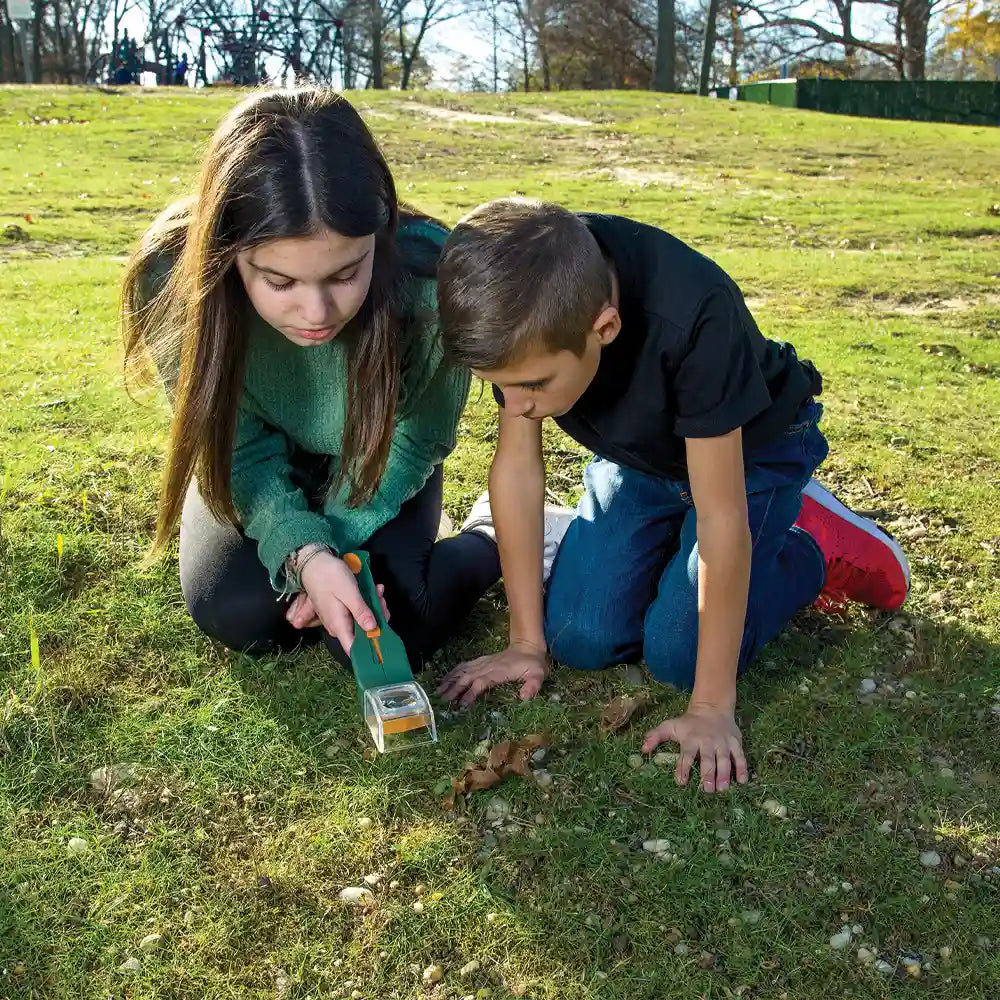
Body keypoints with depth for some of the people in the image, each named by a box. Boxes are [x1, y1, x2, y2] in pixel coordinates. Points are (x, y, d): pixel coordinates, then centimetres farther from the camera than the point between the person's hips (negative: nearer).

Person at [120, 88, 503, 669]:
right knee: (239, 615, -20)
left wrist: (334, 544, -23)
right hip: (263, 467, 2)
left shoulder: (429, 276, -36)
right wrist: (303, 553, -36)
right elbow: (241, 448, -20)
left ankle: (496, 545, 11)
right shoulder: (173, 277, -32)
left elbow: (416, 441, -16)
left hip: (377, 471, -1)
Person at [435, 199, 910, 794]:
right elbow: (518, 465, -18)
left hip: (749, 448, -4)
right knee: (581, 640, -8)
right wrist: (528, 643, -13)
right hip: (637, 452, 4)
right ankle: (670, 540, 19)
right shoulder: (526, 311, -27)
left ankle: (815, 546, 8)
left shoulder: (694, 318, -42)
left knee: (676, 653, -17)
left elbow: (721, 519, -36)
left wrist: (711, 707, -29)